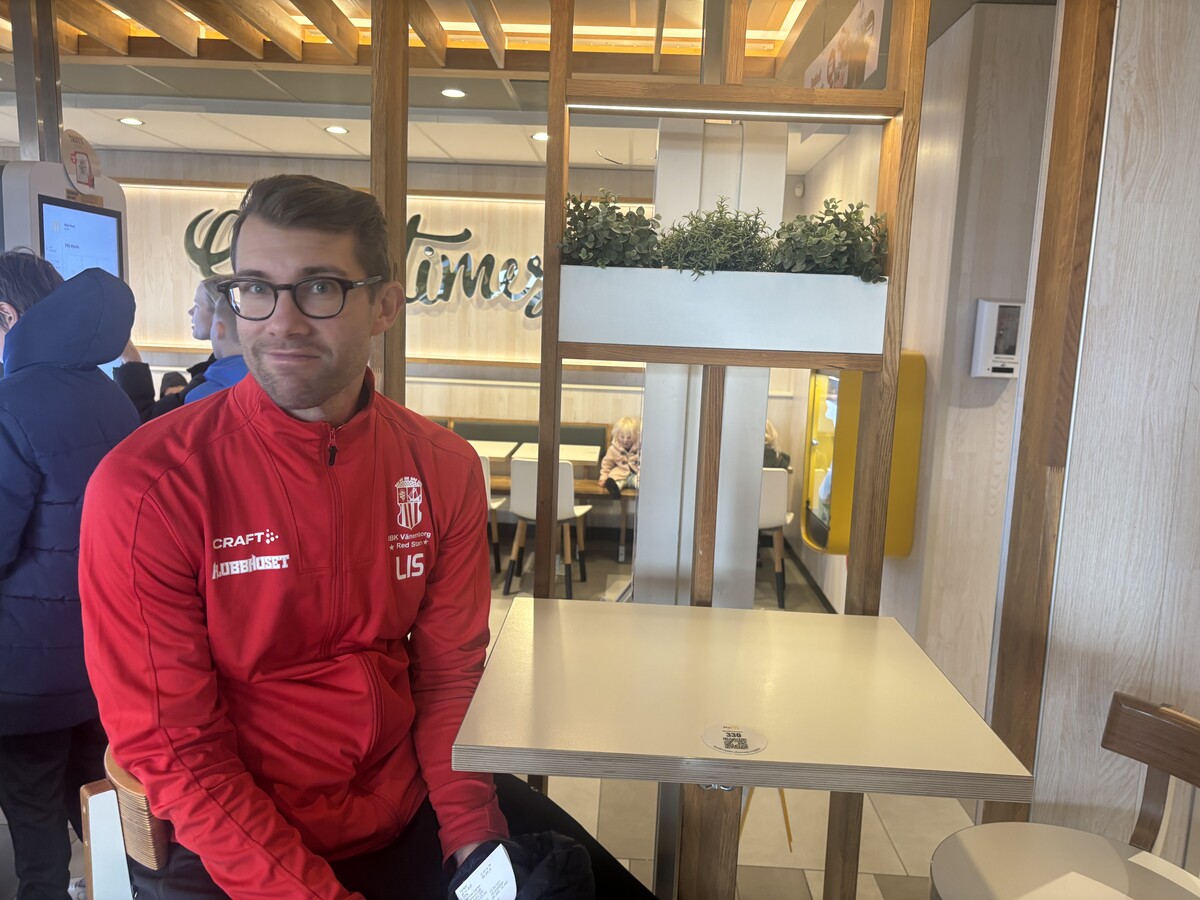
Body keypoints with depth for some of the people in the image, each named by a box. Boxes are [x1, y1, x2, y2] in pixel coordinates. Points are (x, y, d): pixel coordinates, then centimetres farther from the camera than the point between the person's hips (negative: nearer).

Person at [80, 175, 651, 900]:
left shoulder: (443, 469, -4)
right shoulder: (146, 487, -16)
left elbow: (450, 674, 1)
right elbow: (175, 751, -13)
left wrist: (472, 836, -11)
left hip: (416, 814, 4)